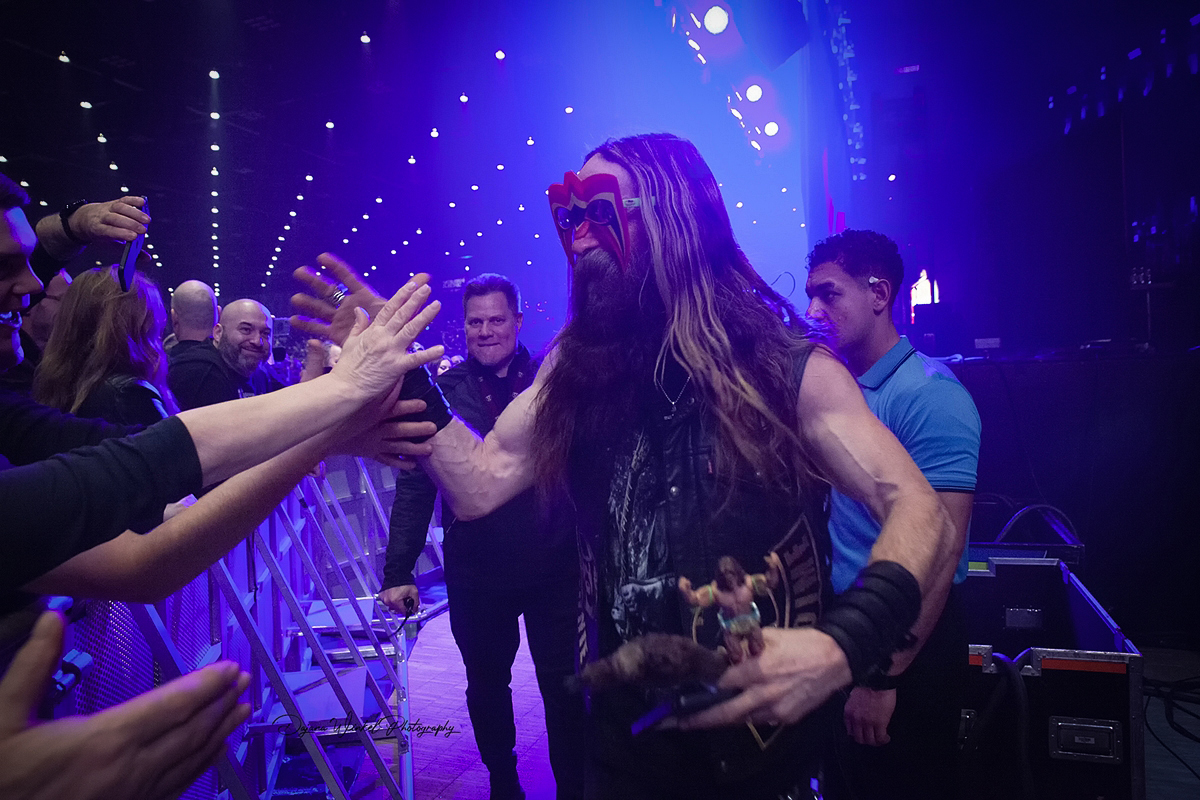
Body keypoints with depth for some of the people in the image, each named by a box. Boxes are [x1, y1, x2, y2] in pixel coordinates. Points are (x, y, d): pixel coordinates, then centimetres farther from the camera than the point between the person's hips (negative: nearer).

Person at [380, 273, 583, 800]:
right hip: (474, 573, 1)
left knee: (564, 685, 9)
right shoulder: (442, 391, -1)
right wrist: (398, 571, -3)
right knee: (486, 685, 17)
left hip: (553, 564, -1)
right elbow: (415, 485, 0)